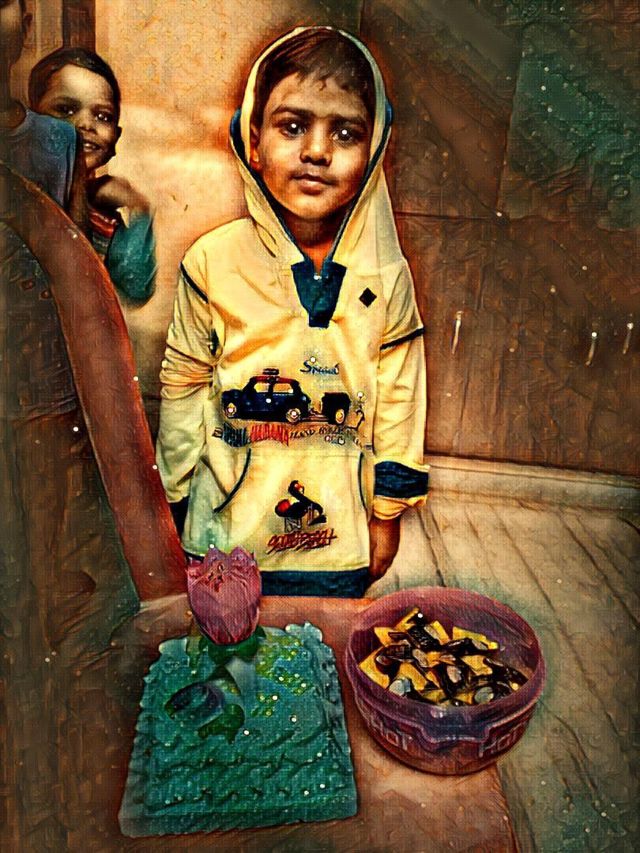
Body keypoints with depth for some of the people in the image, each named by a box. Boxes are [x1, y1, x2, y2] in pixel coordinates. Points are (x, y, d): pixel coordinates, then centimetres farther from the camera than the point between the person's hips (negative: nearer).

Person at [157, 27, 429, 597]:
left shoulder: (388, 277, -8)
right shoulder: (212, 262, -10)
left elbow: (398, 400, 0)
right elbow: (183, 385, -2)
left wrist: (387, 515, 5)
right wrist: (176, 502, 5)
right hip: (226, 528, 0)